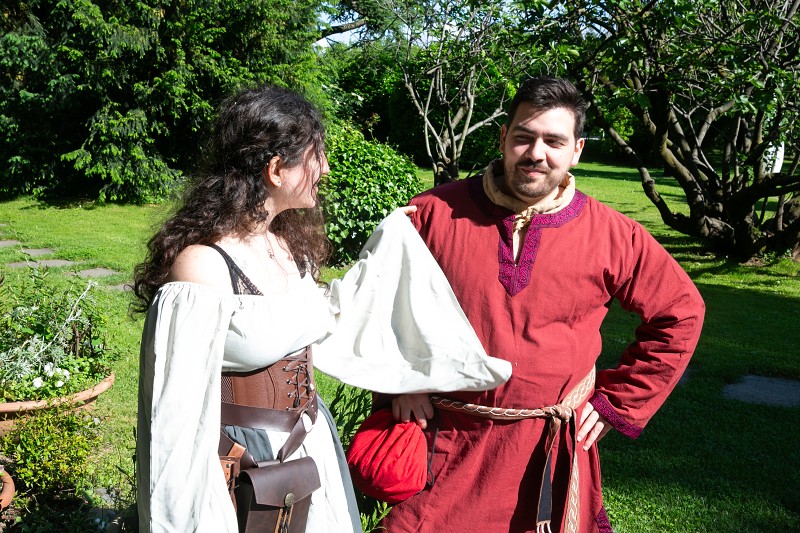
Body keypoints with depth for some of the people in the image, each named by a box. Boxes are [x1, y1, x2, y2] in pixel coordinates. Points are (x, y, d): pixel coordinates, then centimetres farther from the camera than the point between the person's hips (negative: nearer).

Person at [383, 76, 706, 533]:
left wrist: (616, 403, 3)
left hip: (548, 454, 1)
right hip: (443, 440, 0)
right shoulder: (436, 211, -6)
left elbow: (680, 313, 6)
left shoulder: (610, 234, -5)